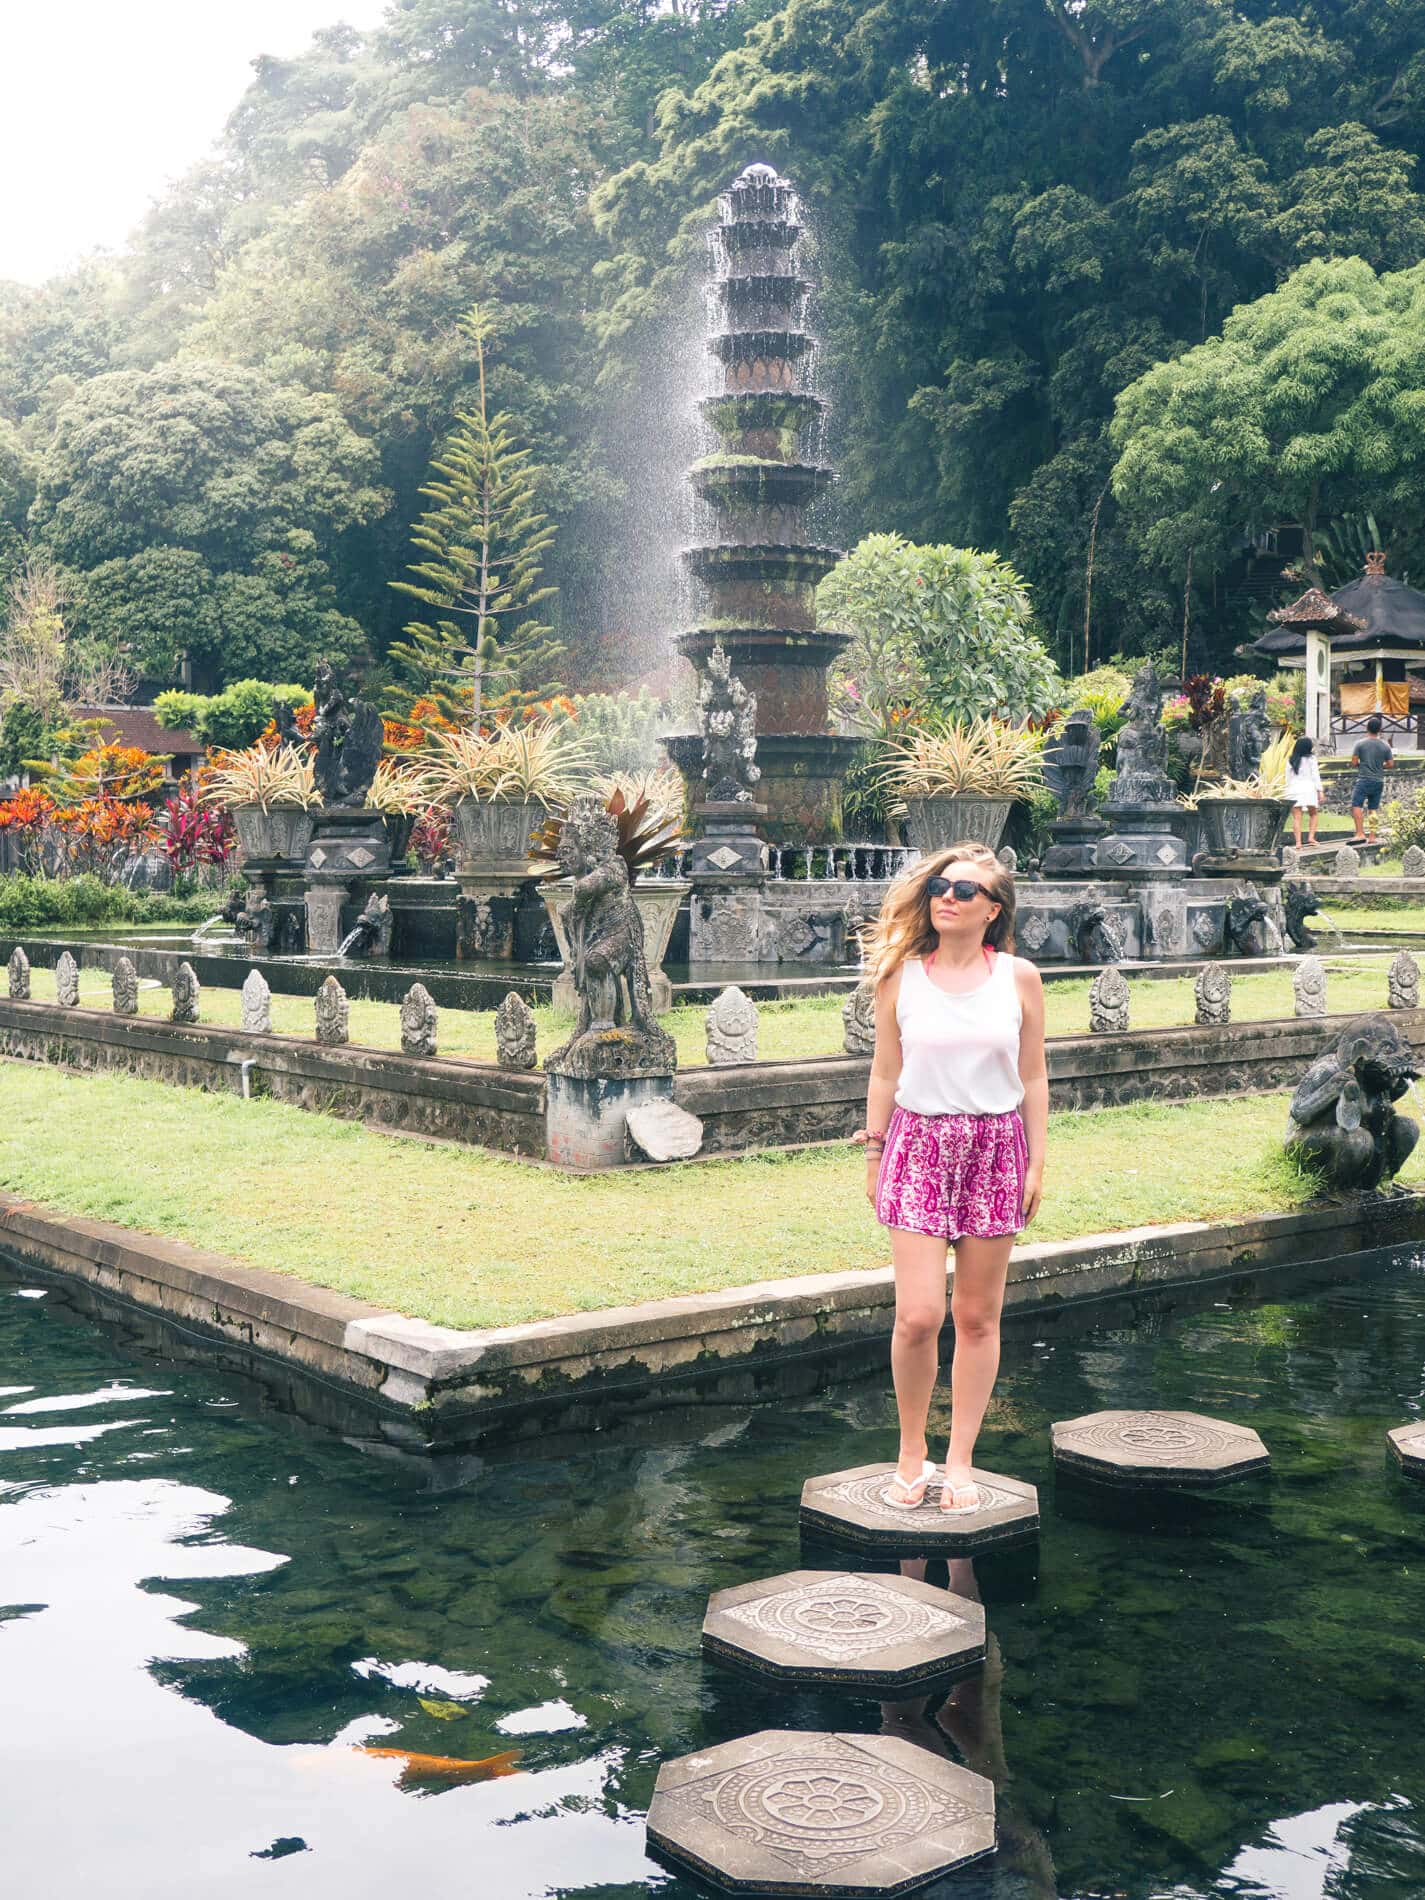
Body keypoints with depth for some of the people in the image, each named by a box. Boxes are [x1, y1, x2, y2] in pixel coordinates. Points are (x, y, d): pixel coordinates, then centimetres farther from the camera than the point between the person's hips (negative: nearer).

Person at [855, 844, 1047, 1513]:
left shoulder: (1019, 978, 2)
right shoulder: (901, 976, 2)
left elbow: (1033, 1078, 6)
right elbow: (885, 1073, 6)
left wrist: (1037, 1163, 5)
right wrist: (874, 1153, 6)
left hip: (995, 1147, 1)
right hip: (919, 1143, -1)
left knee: (977, 1316, 6)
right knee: (918, 1315, -9)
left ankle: (960, 1461, 19)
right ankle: (911, 1452, 12)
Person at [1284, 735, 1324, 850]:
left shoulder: (1291, 761, 12)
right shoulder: (1311, 759, 2)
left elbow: (1288, 777, 11)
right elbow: (1315, 776, -2)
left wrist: (1289, 789, 16)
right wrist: (1320, 790, -1)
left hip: (1294, 789, 2)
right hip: (1308, 788, -2)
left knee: (1296, 818, -2)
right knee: (1313, 814, 16)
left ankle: (1298, 842, -10)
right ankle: (1311, 837, 2)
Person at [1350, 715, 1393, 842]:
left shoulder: (1360, 743, -7)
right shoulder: (1385, 745, 2)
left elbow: (1354, 762, -6)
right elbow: (1390, 764, 5)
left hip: (1364, 780, -4)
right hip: (1379, 781, 4)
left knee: (1356, 805, -7)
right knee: (1374, 809, 9)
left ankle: (1360, 834, -20)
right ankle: (1372, 836, 8)